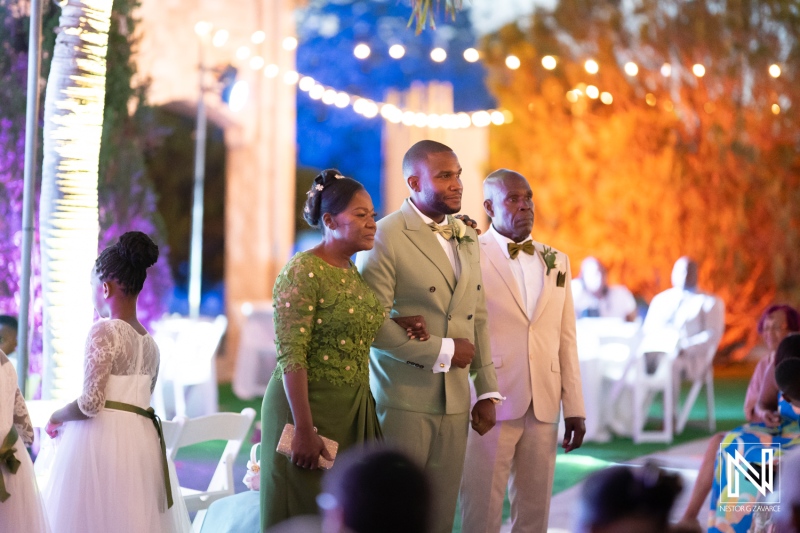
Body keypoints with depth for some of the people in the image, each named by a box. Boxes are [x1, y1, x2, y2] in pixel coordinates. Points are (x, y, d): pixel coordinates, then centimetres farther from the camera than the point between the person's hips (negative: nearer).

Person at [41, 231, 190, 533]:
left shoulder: (104, 331, -10)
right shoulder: (149, 343, 12)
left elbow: (91, 404, -16)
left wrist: (56, 418, 3)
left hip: (102, 439, -7)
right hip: (141, 441, 7)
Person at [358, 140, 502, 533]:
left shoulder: (467, 238, 12)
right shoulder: (385, 237, -11)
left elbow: (477, 319, 15)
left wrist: (487, 391, 11)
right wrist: (443, 351, -14)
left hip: (456, 404, 6)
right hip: (403, 401, -6)